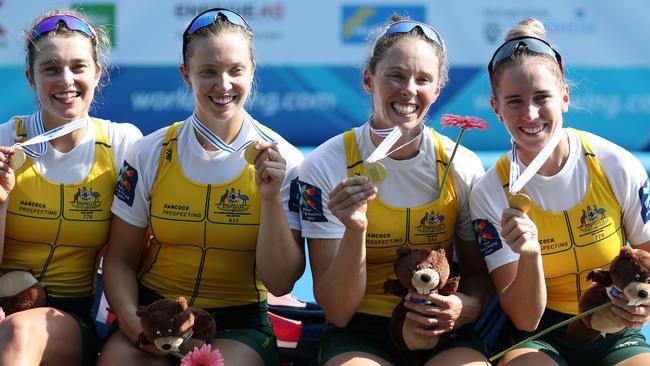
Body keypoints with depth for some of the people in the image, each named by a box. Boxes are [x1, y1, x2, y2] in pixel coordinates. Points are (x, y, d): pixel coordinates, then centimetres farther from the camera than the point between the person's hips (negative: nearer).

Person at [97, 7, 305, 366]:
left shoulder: (284, 161, -4)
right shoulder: (149, 154, 0)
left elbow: (280, 282, -7)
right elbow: (120, 259, 5)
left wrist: (271, 198, -19)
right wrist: (130, 319, -14)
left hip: (238, 324, -1)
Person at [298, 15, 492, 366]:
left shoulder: (463, 167, -3)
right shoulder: (323, 167, -8)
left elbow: (478, 273, 11)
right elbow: (337, 311, -11)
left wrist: (467, 307, -12)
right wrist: (355, 231, -28)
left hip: (442, 335, 2)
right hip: (358, 331, -2)